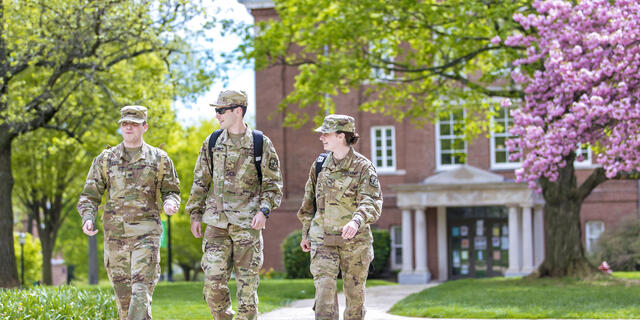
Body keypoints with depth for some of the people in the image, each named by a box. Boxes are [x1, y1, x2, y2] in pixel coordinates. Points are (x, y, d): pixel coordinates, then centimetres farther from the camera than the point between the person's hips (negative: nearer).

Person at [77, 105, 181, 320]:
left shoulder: (159, 159, 6)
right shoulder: (105, 159, 9)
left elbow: (171, 190, 13)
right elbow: (90, 195, 8)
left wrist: (170, 203, -11)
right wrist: (88, 218, -11)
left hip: (146, 232, -2)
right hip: (115, 234, 3)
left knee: (142, 289, -15)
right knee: (123, 294, 7)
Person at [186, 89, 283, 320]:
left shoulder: (261, 144, 0)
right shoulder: (212, 143, 8)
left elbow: (273, 184, 2)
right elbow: (200, 182, 15)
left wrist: (264, 210, -13)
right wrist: (195, 214, 9)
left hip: (247, 223, -2)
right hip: (217, 222, 2)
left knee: (247, 282, 1)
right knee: (213, 280, -6)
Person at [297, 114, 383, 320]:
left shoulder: (363, 167, -7)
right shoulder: (320, 166, 7)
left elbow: (372, 202, -19)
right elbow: (309, 202, 17)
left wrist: (357, 221, -38)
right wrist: (306, 233, 19)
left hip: (355, 241, -2)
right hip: (322, 239, 2)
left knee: (355, 293, 8)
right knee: (324, 284, -15)